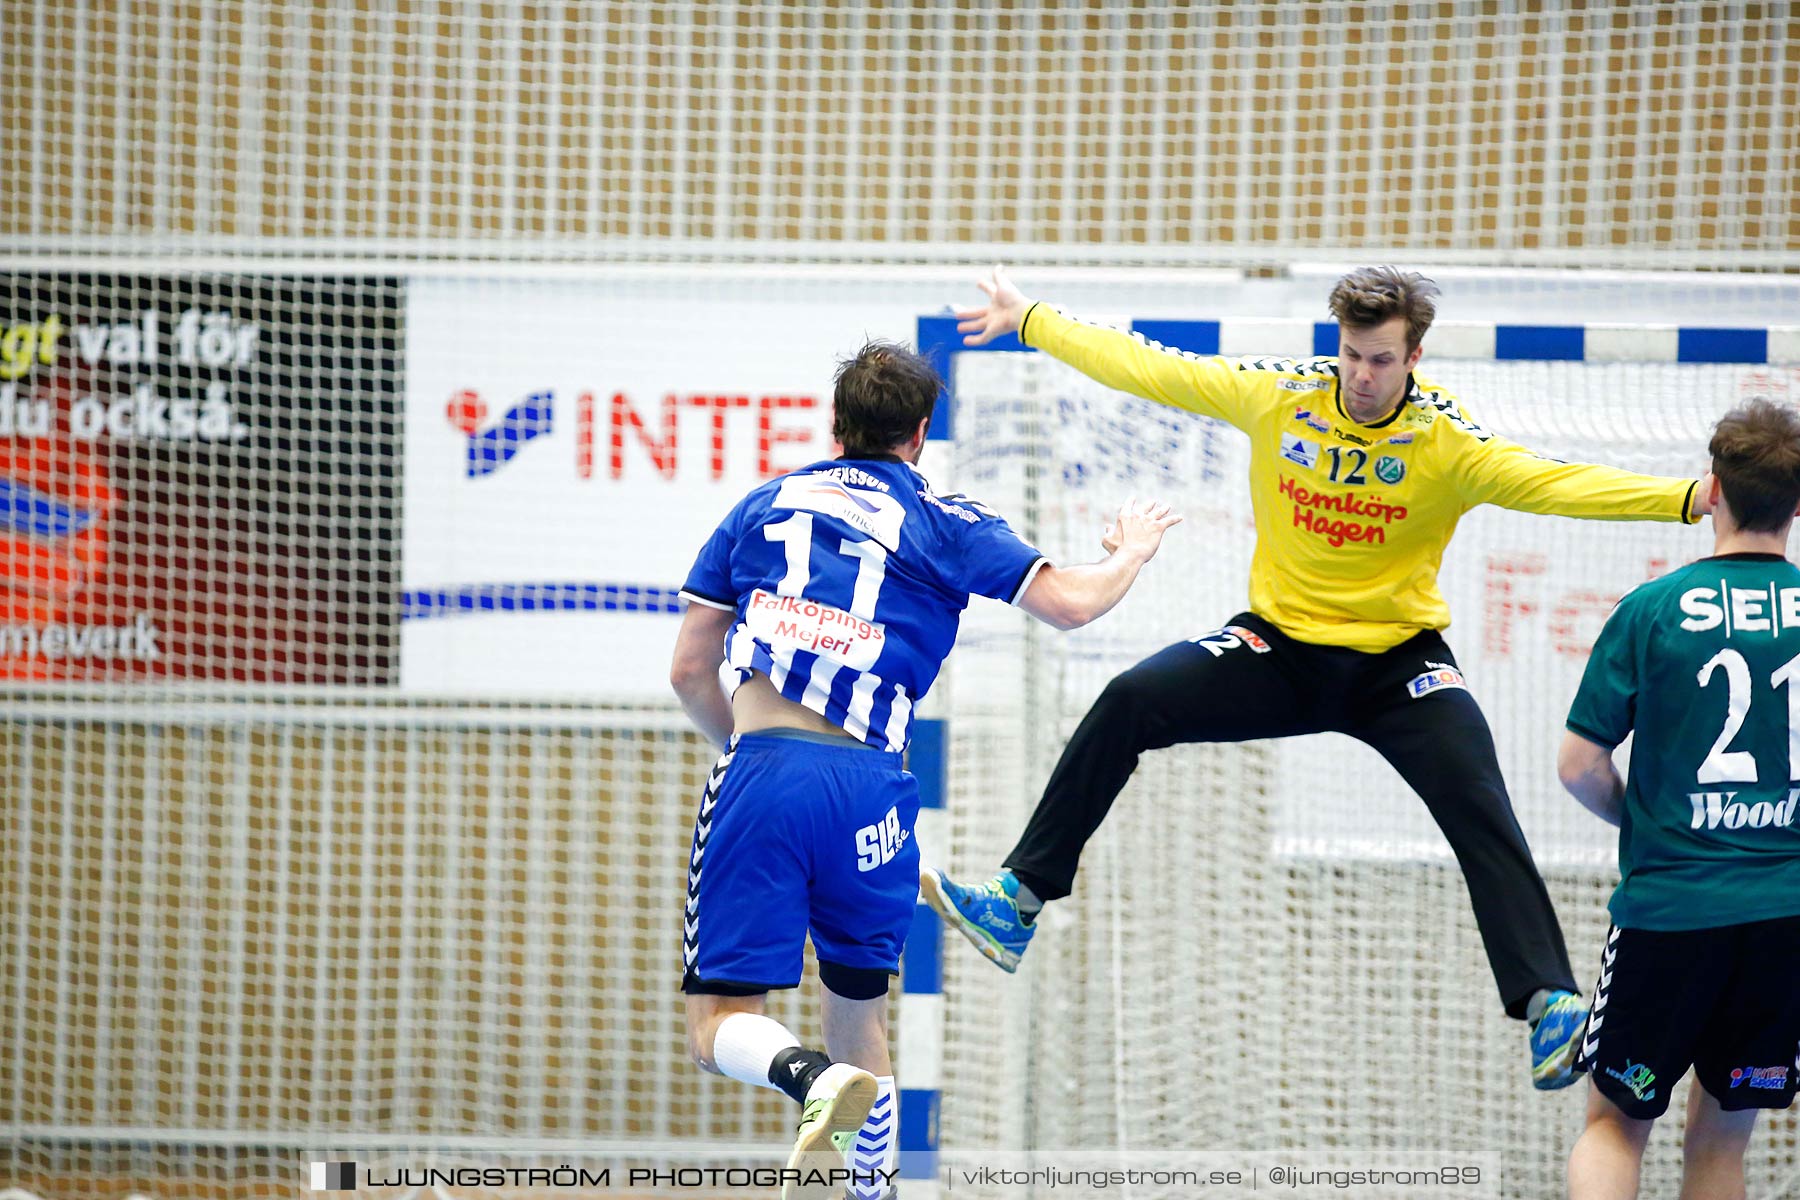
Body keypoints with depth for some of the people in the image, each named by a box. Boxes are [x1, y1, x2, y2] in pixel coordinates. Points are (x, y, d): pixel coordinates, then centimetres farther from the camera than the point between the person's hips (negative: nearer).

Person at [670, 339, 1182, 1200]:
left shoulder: (763, 507, 19)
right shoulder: (941, 522, 13)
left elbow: (691, 671, 17)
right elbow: (1067, 603, 6)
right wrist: (1130, 554, 28)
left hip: (760, 773, 0)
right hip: (866, 788, 1)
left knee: (719, 1027, -2)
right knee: (859, 1018, 20)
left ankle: (812, 1078, -34)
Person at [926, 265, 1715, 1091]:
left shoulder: (1446, 439, -16)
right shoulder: (1276, 395, -8)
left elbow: (1544, 482, -28)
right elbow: (1148, 370, 1)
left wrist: (1685, 500, -42)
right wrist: (1029, 322, 6)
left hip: (1397, 661, -2)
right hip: (1280, 645, 3)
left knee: (1477, 803, -24)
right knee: (1131, 703, -15)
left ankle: (1550, 1006, -25)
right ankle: (1019, 905, -6)